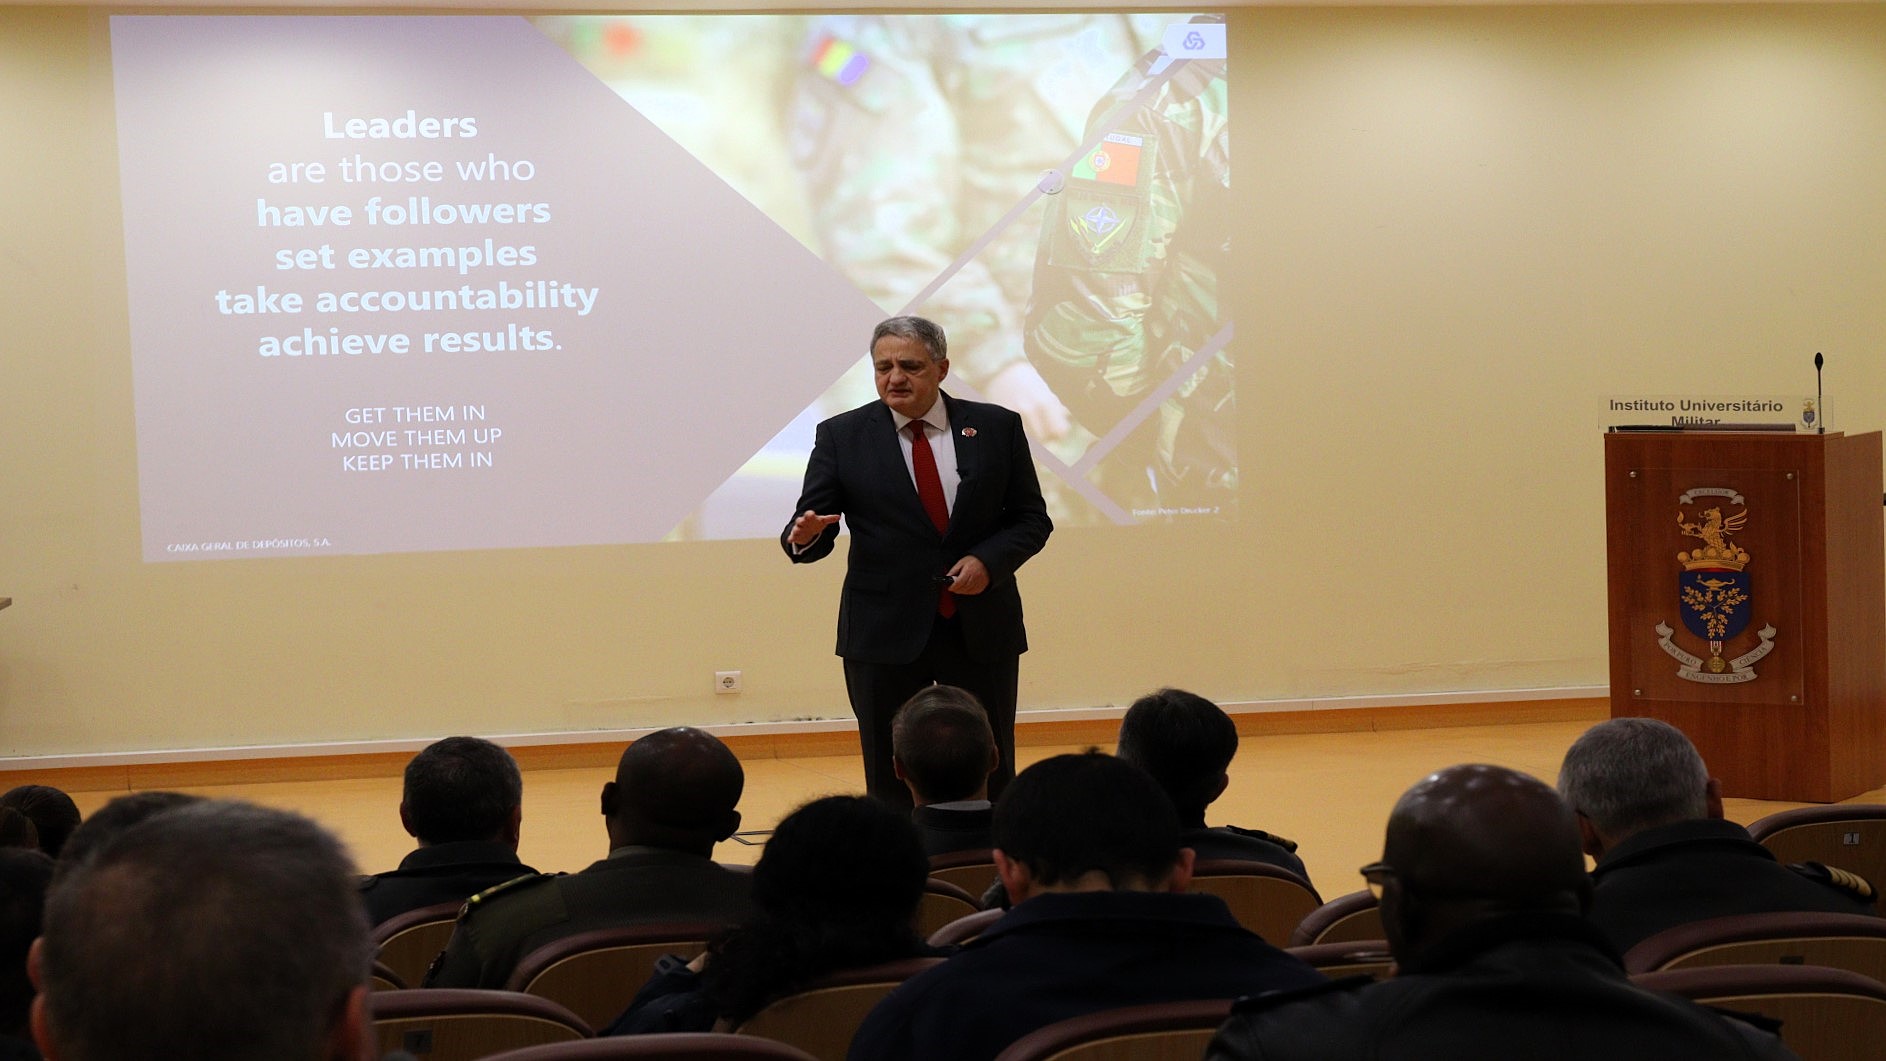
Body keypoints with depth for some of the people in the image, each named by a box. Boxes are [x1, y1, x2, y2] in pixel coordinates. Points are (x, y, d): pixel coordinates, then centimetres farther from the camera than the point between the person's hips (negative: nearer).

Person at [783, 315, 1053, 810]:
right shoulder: (842, 436, 0)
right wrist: (804, 535, -25)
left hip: (981, 630, 1)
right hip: (884, 635, -1)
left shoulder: (996, 428, 3)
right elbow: (811, 527, -1)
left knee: (989, 782, 8)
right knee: (890, 788, 5)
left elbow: (1031, 519, 6)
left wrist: (988, 561, -12)